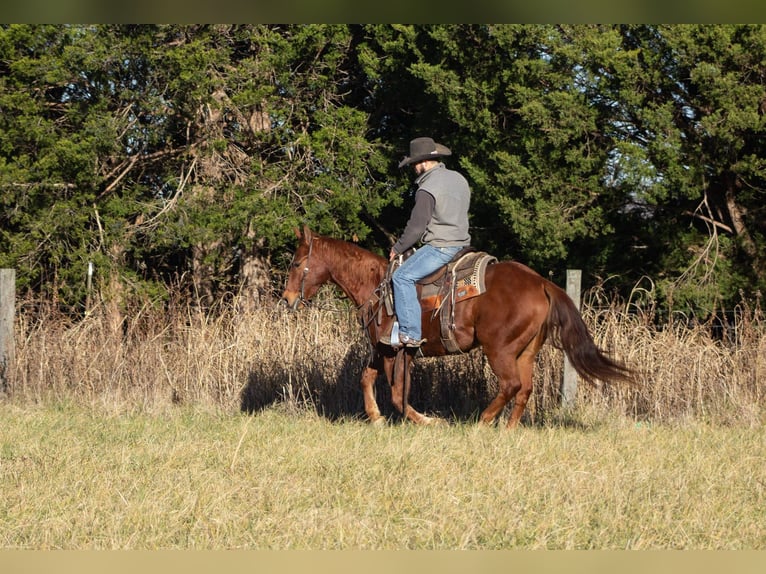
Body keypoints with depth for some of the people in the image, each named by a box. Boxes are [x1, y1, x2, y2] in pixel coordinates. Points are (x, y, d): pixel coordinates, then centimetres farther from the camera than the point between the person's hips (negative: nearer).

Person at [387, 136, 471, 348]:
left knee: (402, 277, -11)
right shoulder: (459, 179, 12)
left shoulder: (427, 190, -16)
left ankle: (411, 333, -17)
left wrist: (397, 248, -1)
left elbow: (416, 226, -16)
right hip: (461, 242, 10)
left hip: (440, 247, -10)